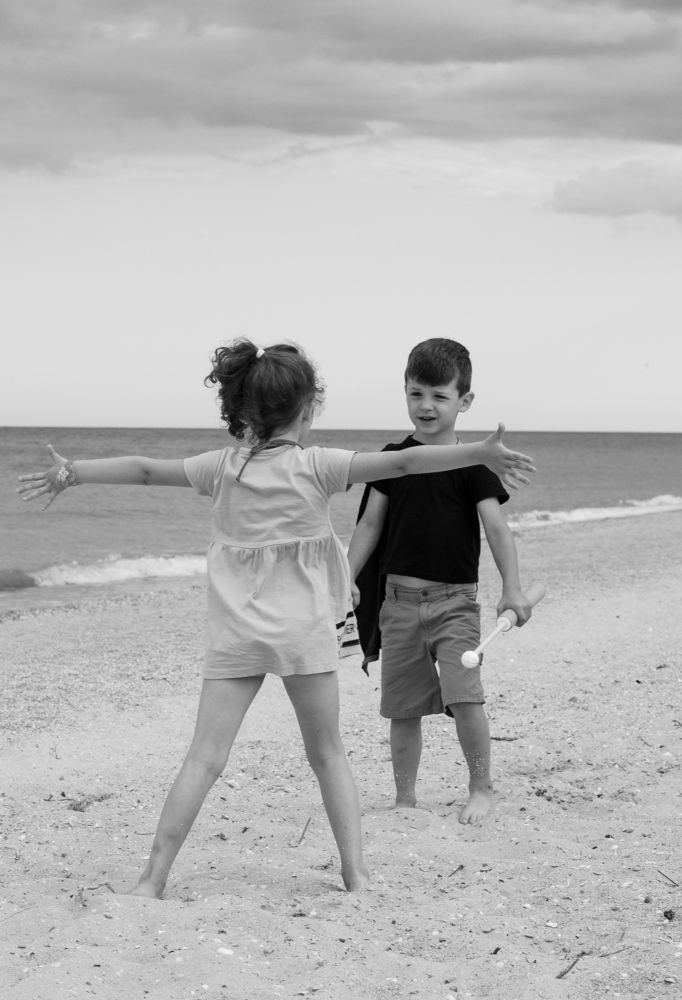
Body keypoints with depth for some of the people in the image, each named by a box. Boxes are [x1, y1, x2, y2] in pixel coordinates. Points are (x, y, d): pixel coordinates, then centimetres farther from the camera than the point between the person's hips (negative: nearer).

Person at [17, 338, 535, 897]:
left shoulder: (223, 467, 2)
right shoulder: (315, 467, -7)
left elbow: (144, 470, 10)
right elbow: (401, 463, -14)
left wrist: (71, 472, 22)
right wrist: (482, 454, -15)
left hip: (235, 631, 2)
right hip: (304, 629, -2)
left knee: (205, 756, -1)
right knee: (328, 752, 12)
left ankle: (153, 880, -5)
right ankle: (356, 873, 10)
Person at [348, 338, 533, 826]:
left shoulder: (472, 464, -4)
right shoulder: (393, 458, 7)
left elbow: (496, 526, -11)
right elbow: (371, 523, 11)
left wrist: (512, 589, -22)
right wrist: (347, 578, 2)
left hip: (454, 598, -4)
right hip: (399, 597, 4)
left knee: (464, 695, -16)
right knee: (403, 707, 7)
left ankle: (482, 787, 2)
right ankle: (405, 798, 20)